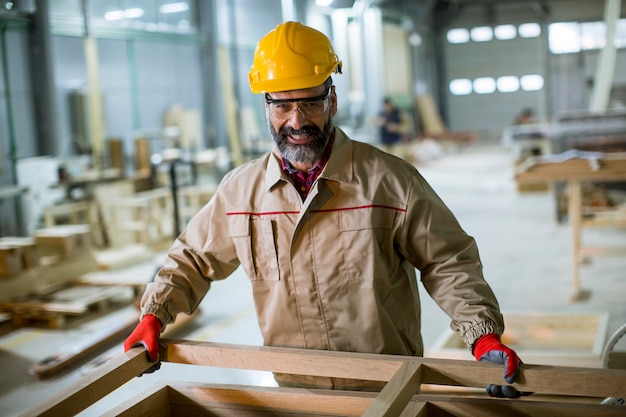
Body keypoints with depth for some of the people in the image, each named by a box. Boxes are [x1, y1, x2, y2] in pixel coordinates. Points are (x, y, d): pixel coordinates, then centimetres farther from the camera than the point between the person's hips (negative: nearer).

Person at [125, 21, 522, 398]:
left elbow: (448, 262, -7)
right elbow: (193, 259, 11)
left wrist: (484, 334, -17)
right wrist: (154, 315, 0)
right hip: (292, 390, 3)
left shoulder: (389, 180, -12)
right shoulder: (240, 189, -2)